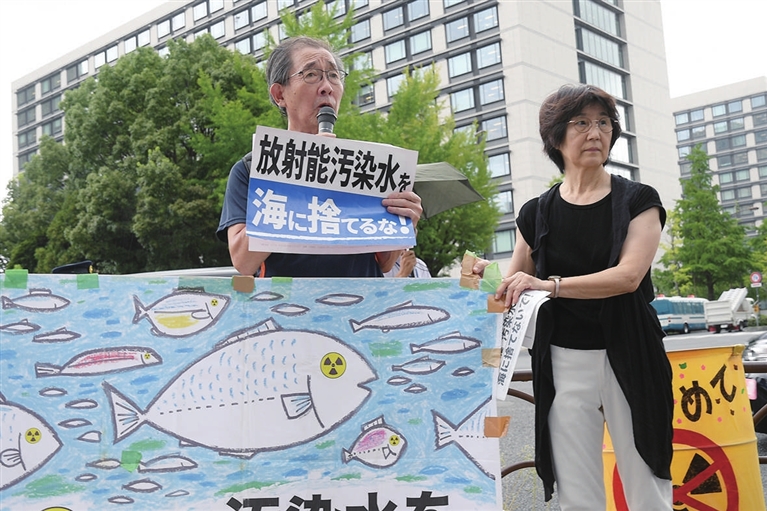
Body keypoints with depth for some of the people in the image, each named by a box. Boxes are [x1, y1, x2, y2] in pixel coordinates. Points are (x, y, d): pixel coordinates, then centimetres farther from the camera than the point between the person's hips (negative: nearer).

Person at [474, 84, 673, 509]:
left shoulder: (638, 200, 2)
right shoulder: (537, 213, 7)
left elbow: (629, 275, -14)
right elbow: (511, 289, 14)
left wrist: (549, 284, -23)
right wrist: (488, 276, -9)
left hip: (627, 356, -1)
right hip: (563, 361, 2)